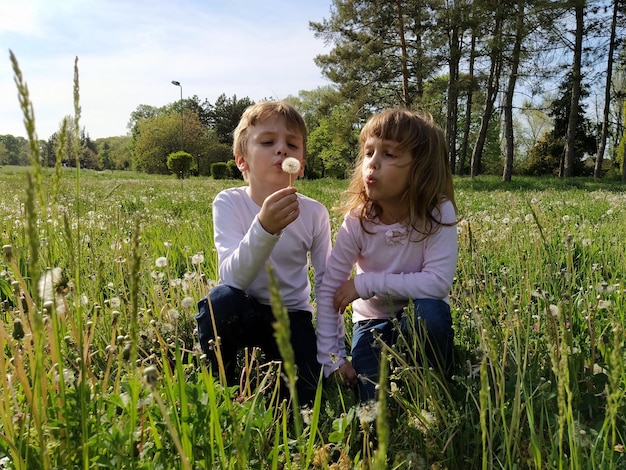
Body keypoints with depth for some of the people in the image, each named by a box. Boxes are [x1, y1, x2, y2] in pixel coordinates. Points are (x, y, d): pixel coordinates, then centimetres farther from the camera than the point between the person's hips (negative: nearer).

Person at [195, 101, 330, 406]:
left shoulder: (314, 213, -11)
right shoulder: (228, 203, -17)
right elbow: (233, 278, -31)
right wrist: (264, 227, -48)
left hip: (291, 315, 1)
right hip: (242, 312, -1)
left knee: (306, 397, -16)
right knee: (222, 299, -34)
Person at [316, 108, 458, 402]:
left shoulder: (438, 213, -20)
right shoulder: (357, 221, -16)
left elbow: (438, 282, -29)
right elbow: (328, 290, -14)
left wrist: (366, 282, -28)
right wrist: (331, 359, -18)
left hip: (423, 320, 0)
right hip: (373, 322, 1)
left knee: (429, 311, -34)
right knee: (375, 399, -19)